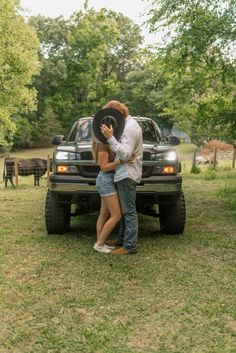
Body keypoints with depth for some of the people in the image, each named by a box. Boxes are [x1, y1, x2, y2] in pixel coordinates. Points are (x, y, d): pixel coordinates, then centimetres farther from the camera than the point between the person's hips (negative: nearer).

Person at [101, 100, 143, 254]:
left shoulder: (130, 127, -16)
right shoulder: (130, 123, 16)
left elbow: (126, 154, -24)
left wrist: (111, 138, -28)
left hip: (127, 175, -11)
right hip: (125, 174, 11)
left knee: (129, 211, -5)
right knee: (125, 209, 17)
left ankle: (130, 246, 0)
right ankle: (123, 239, 27)